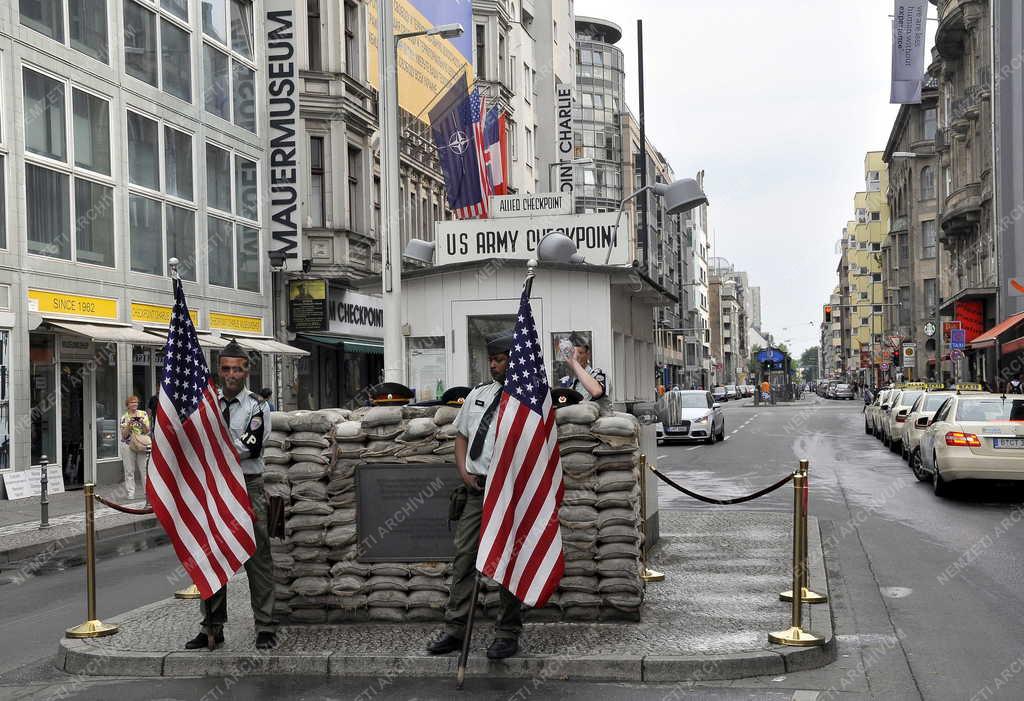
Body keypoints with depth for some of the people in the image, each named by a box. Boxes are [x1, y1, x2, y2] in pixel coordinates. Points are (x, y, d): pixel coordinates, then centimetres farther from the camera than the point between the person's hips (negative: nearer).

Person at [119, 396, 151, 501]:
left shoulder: (143, 414, 7)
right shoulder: (124, 417, 4)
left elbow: (147, 431, 5)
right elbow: (124, 435, 0)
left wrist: (142, 423, -12)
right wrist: (129, 425, -14)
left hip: (142, 445, 1)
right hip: (128, 445, -1)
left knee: (145, 469, -2)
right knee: (129, 471, -1)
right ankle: (130, 494, 4)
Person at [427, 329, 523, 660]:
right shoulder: (479, 393, 14)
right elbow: (462, 435, 20)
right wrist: (464, 472, 6)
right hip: (476, 488, 6)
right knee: (464, 556, 6)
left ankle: (508, 634, 12)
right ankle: (454, 630, 13)